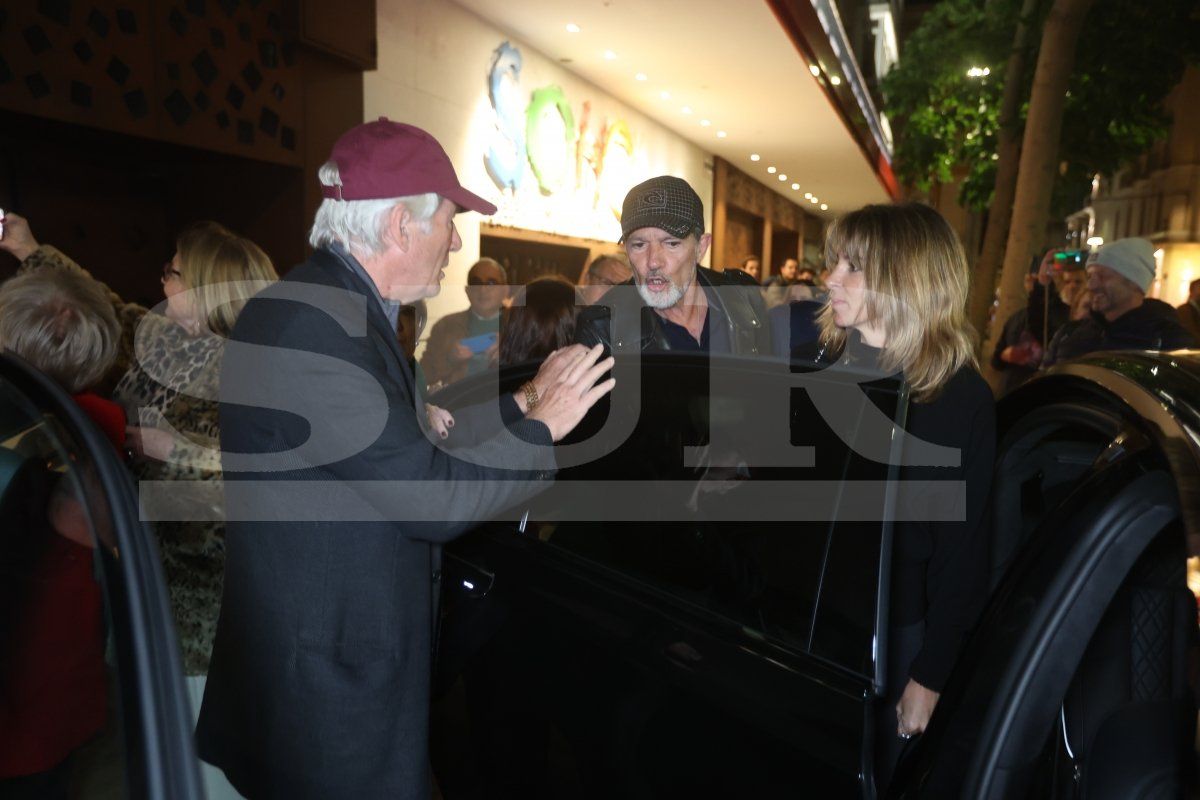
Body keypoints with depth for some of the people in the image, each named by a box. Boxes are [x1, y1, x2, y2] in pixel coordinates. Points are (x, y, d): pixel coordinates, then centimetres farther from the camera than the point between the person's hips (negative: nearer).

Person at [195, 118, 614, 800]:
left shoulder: (342, 308, 5)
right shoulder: (309, 327, -27)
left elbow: (411, 433, 7)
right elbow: (433, 496, -26)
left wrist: (522, 401, 7)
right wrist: (544, 429, -13)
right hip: (328, 674, -9)